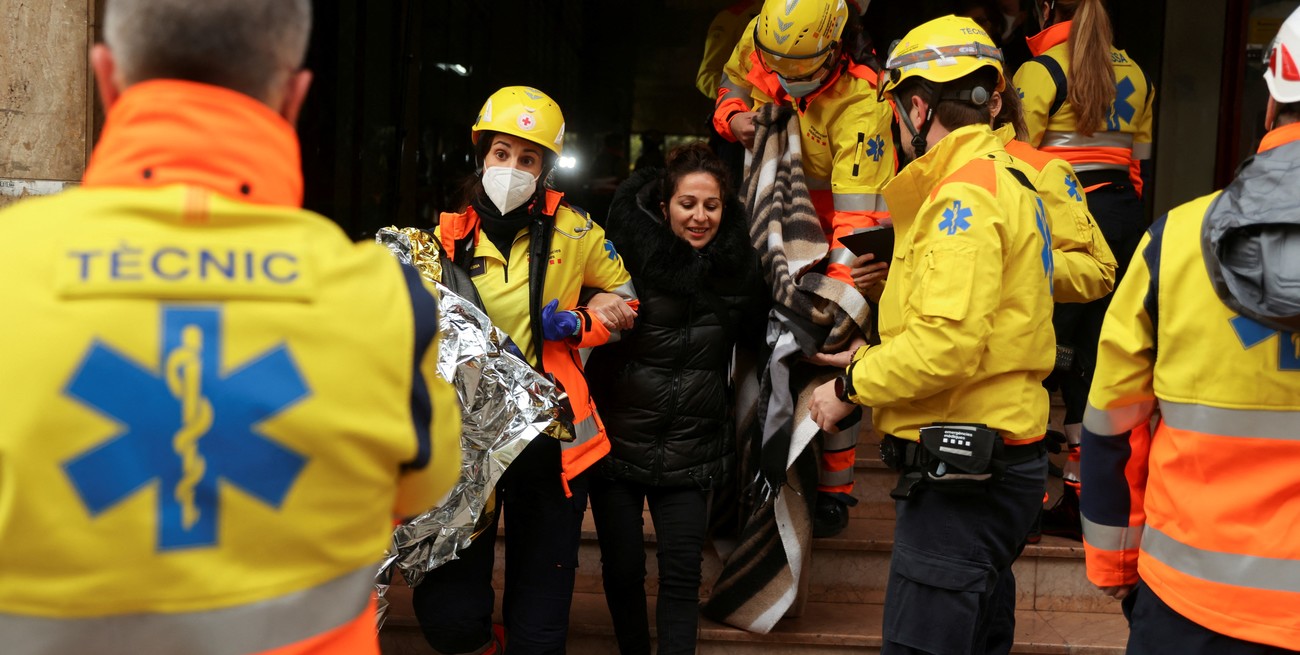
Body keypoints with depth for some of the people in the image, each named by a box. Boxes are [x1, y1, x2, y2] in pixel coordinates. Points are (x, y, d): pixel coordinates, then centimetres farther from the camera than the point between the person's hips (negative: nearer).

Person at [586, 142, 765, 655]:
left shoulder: (738, 266, 1)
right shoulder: (633, 252, -8)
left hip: (691, 447, 2)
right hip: (619, 436, -1)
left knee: (682, 572, -3)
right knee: (623, 567, 9)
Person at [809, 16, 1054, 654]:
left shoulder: (965, 193, -16)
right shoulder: (1004, 181, 16)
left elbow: (948, 343, -25)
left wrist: (851, 386, -12)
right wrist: (871, 357, 15)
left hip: (962, 477, -11)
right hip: (994, 460, 11)